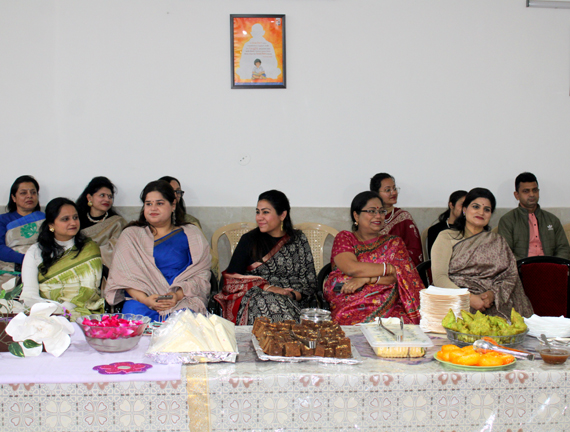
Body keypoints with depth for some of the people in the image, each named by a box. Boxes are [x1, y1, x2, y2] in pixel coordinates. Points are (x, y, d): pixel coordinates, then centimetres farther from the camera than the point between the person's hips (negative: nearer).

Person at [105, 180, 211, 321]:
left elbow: (201, 274, 5)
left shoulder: (192, 234, 15)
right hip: (141, 300, 1)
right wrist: (144, 299, -14)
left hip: (183, 300, -1)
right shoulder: (130, 235, 18)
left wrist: (178, 295, -14)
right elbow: (123, 274, 5)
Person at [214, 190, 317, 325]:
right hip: (254, 297, 0)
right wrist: (267, 287, -12)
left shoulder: (299, 240, 15)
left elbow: (310, 281, 10)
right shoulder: (249, 240, 12)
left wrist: (292, 295, -12)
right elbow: (232, 278, 2)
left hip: (293, 301, 0)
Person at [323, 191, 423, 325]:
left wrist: (366, 279, -12)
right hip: (351, 307, -2)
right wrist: (390, 267, -4)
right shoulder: (344, 238, 12)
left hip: (388, 307, 3)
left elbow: (399, 276, 2)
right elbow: (351, 268, -7)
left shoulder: (394, 243, 18)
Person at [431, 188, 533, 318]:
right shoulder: (446, 237, 9)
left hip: (493, 305, 2)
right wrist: (469, 298, -16)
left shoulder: (498, 241, 21)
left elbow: (511, 275, 9)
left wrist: (493, 294, -12)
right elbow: (439, 277, -3)